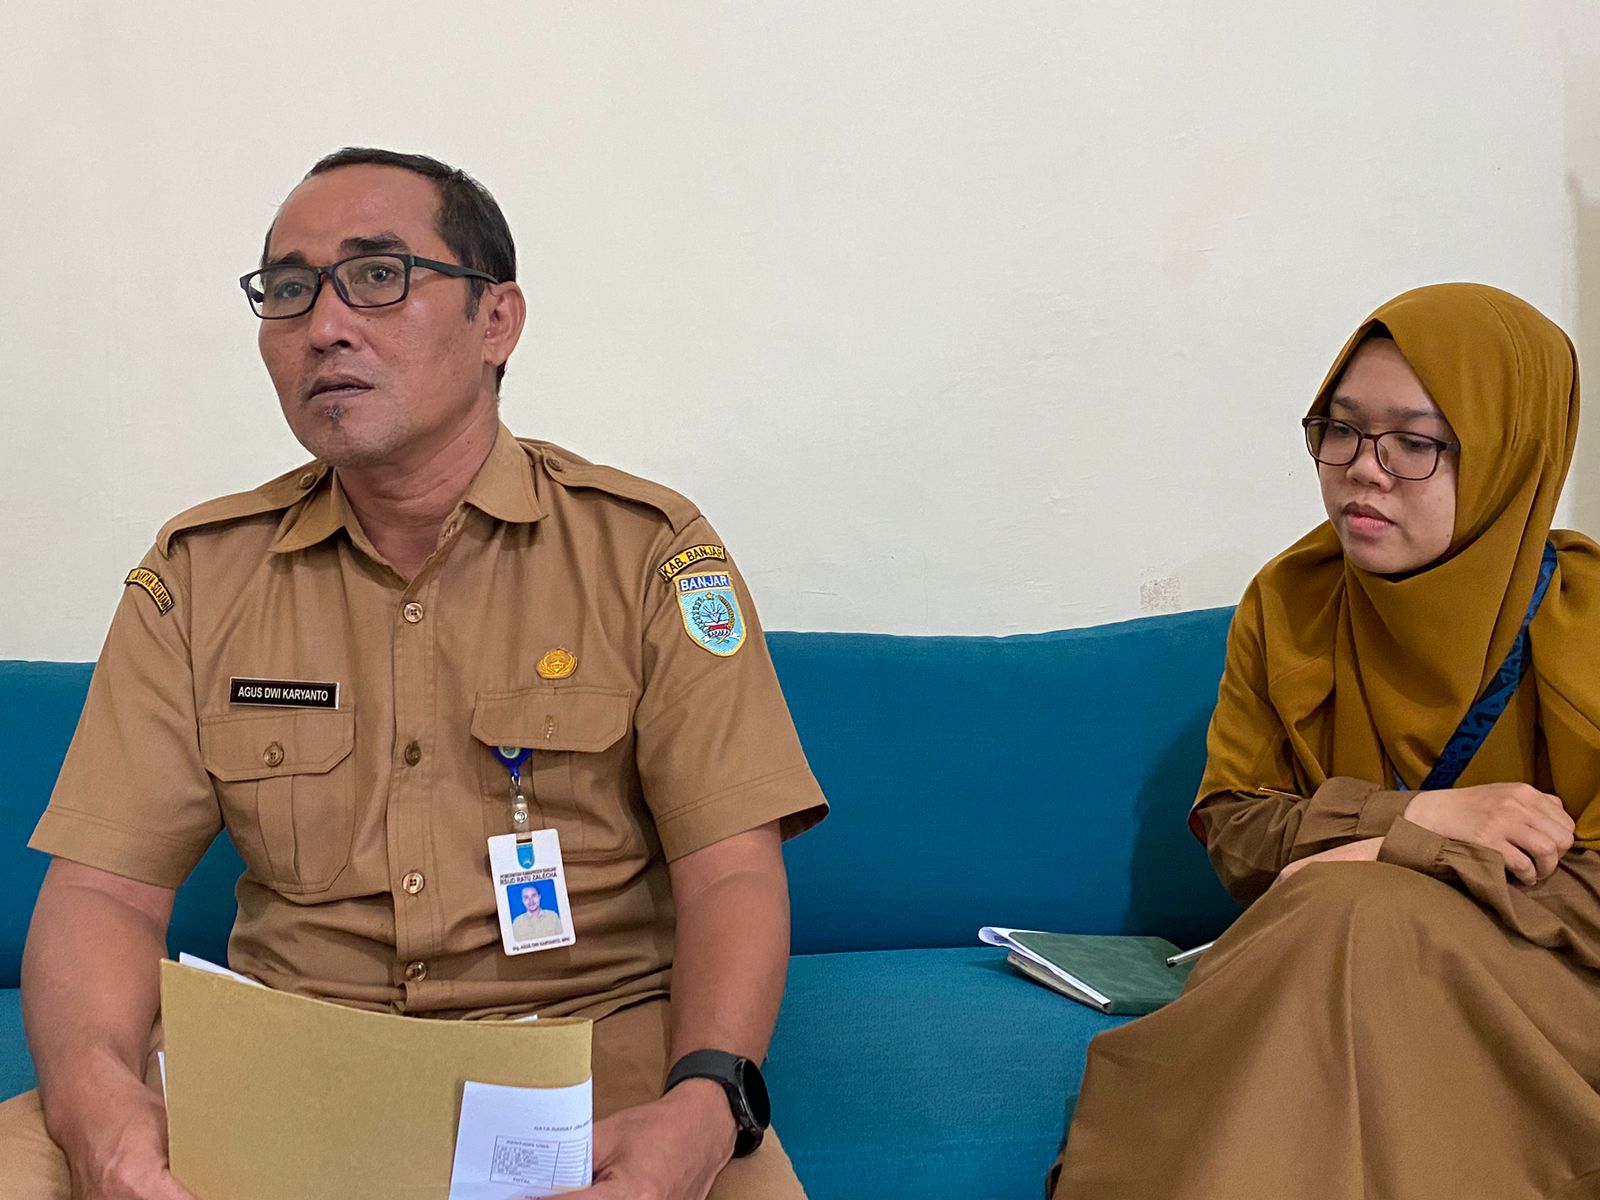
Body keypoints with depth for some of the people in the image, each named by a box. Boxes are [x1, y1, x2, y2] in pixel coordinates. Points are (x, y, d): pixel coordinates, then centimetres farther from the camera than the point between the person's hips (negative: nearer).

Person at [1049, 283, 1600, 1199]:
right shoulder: (1287, 606, 3)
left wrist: (1394, 856, -18)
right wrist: (1419, 816, -16)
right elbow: (1229, 826, 0)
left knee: (1358, 922, -34)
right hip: (1309, 971, 3)